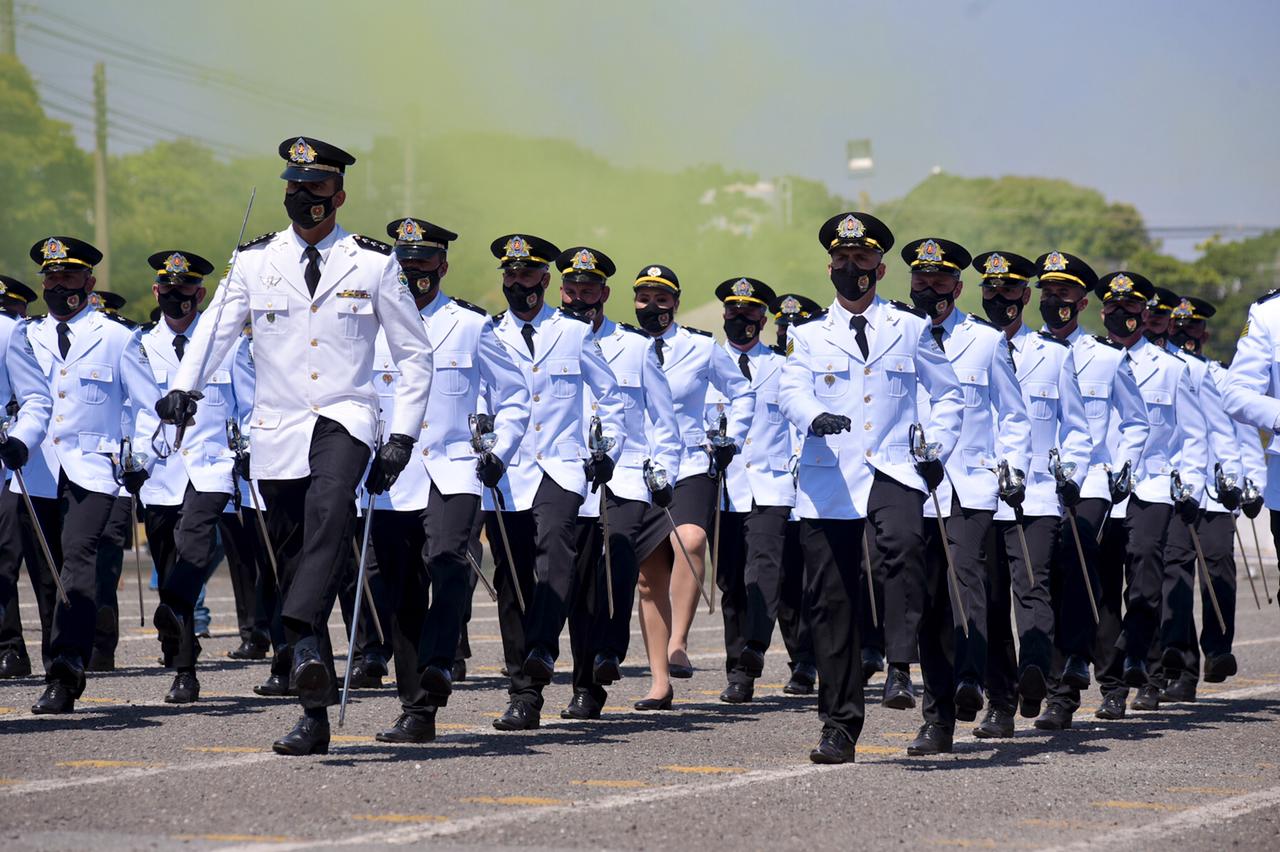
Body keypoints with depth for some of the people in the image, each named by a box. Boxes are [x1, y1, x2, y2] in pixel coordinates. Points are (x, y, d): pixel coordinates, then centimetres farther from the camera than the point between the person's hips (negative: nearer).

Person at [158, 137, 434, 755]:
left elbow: (415, 354, 10)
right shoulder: (256, 261, 9)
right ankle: (315, 716, 9)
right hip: (277, 430, 3)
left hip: (345, 419, -2)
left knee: (327, 511, -33)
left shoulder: (374, 264, 5)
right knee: (293, 563, 4)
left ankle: (305, 645, -47)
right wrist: (183, 387, -16)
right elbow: (216, 330, 4)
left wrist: (402, 436, 1)